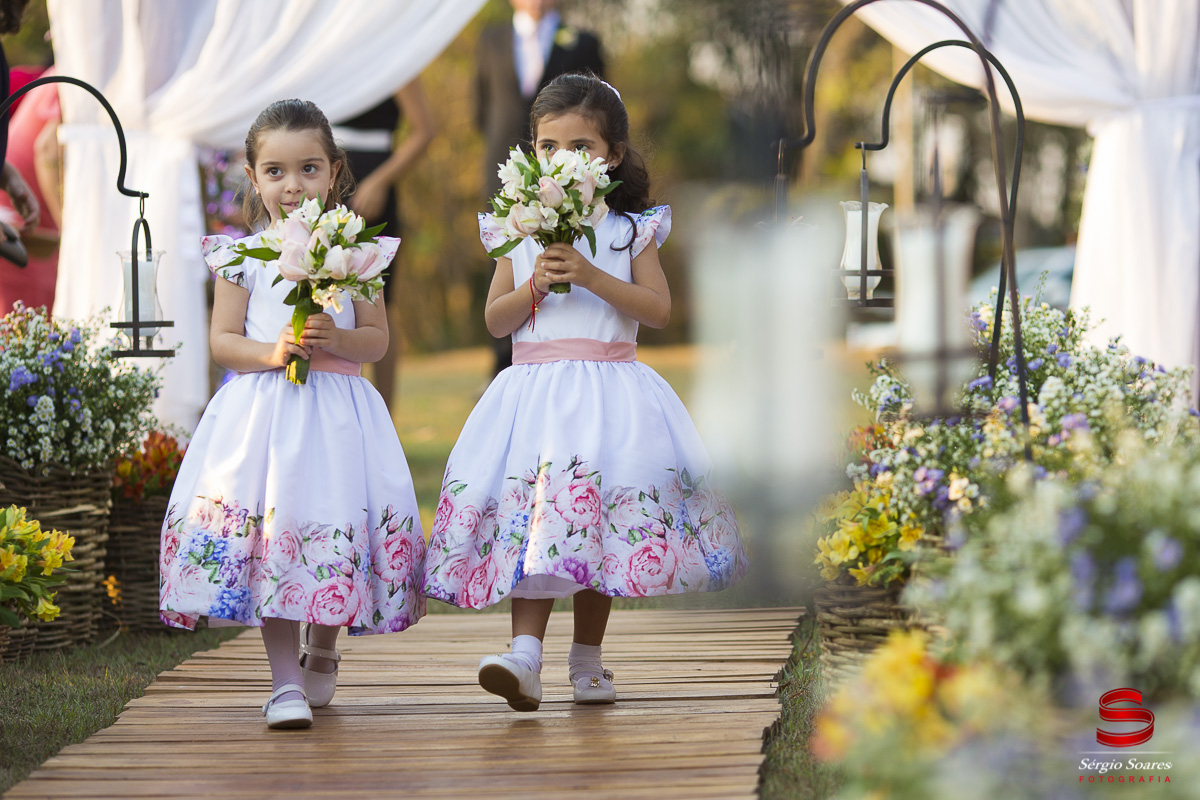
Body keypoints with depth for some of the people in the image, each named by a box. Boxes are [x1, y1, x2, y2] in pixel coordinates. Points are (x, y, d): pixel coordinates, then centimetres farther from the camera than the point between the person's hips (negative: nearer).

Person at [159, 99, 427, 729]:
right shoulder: (242, 255, 4)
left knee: (335, 532, 1)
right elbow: (222, 340, 3)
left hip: (336, 410, 1)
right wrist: (272, 351, -14)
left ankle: (321, 657, 27)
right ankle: (285, 680, -5)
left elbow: (378, 338, 5)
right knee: (269, 532, -8)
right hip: (261, 411, -1)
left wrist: (337, 339, -14)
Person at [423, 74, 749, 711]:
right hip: (534, 389, 1)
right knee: (536, 515, -13)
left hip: (608, 390, 0)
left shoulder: (630, 229, 5)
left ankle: (587, 660, 11)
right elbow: (495, 319, 8)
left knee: (599, 525, -1)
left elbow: (659, 309, -5)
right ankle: (524, 657, -23)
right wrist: (535, 285, -10)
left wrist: (592, 277, -15)